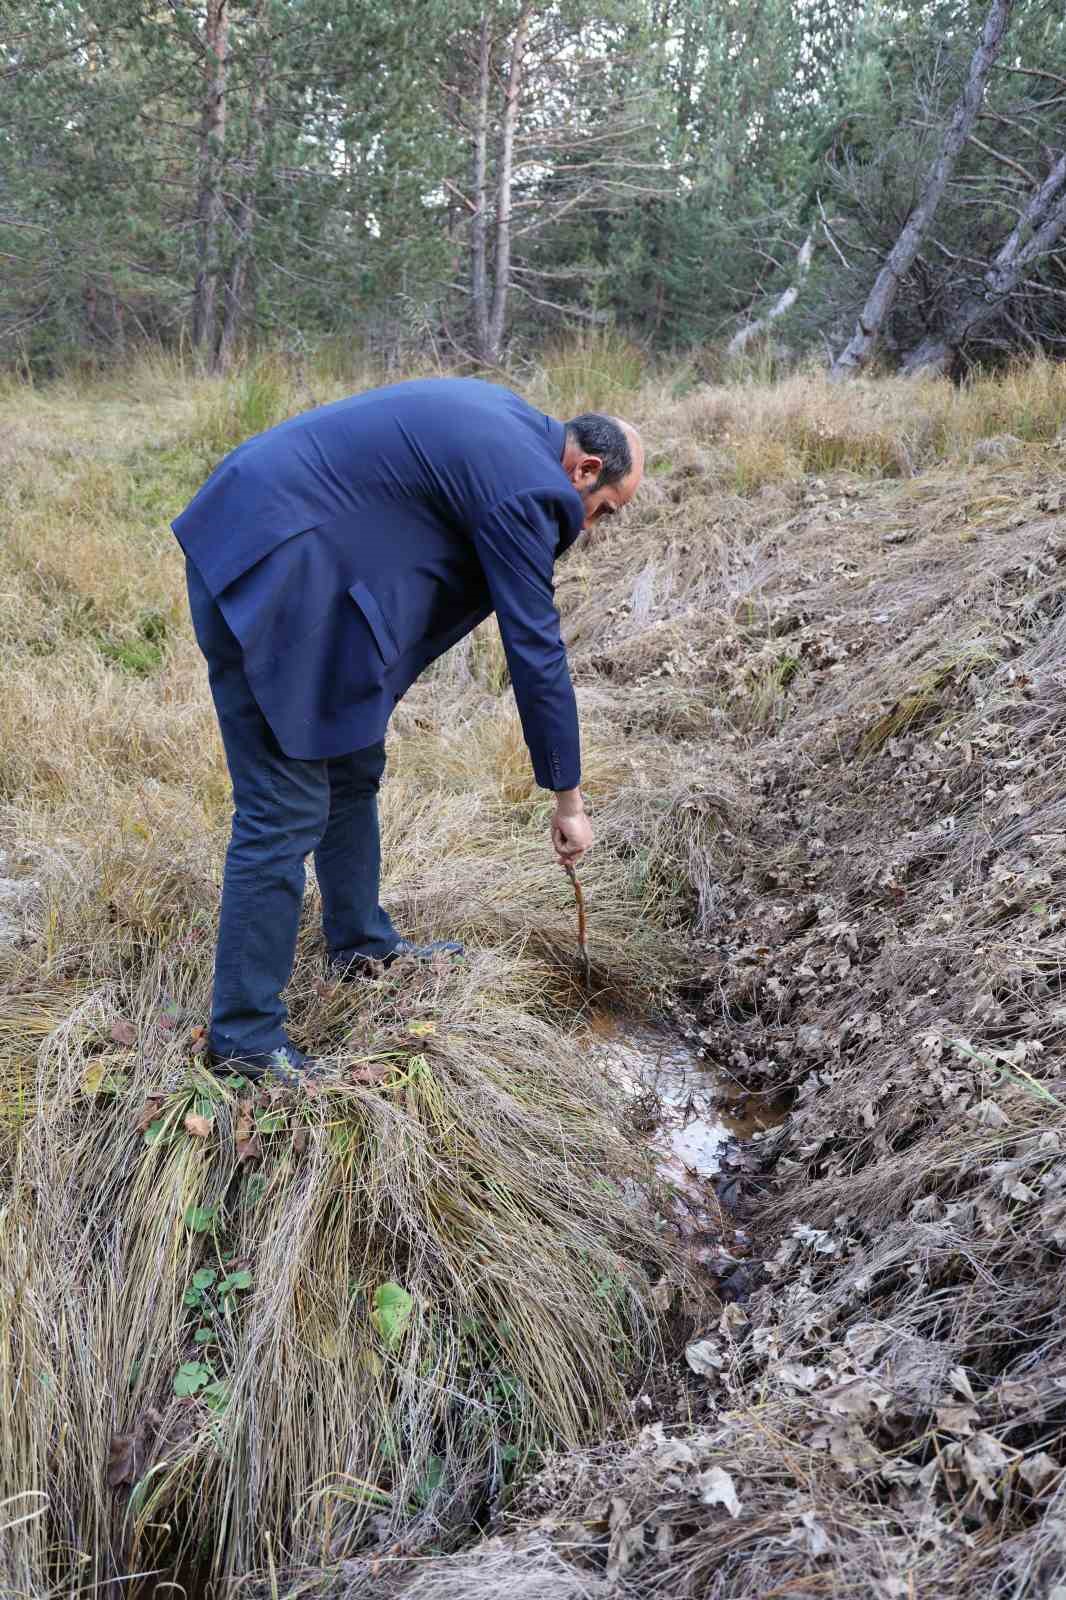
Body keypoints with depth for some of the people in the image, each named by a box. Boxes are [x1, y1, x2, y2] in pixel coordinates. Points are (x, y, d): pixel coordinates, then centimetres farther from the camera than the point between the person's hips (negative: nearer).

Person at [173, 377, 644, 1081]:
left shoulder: (505, 420, 13)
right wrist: (568, 799, -3)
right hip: (267, 572, -10)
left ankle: (361, 942, 36)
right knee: (286, 810, -6)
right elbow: (537, 650, -12)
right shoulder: (526, 486, -15)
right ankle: (244, 1034, 5)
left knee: (353, 764, 19)